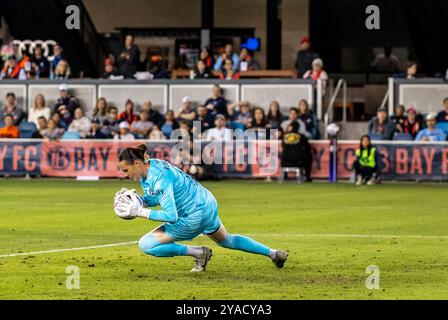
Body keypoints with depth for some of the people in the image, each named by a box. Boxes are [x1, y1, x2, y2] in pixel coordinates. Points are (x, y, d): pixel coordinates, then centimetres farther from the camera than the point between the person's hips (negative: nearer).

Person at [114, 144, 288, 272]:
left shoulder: (159, 178, -30)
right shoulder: (147, 168, -3)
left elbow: (171, 216, -31)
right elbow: (156, 197, 13)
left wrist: (140, 212, -29)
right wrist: (140, 201, -7)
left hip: (194, 217, -10)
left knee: (146, 245, -12)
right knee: (226, 240, 34)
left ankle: (199, 253, -4)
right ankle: (273, 253, 43)